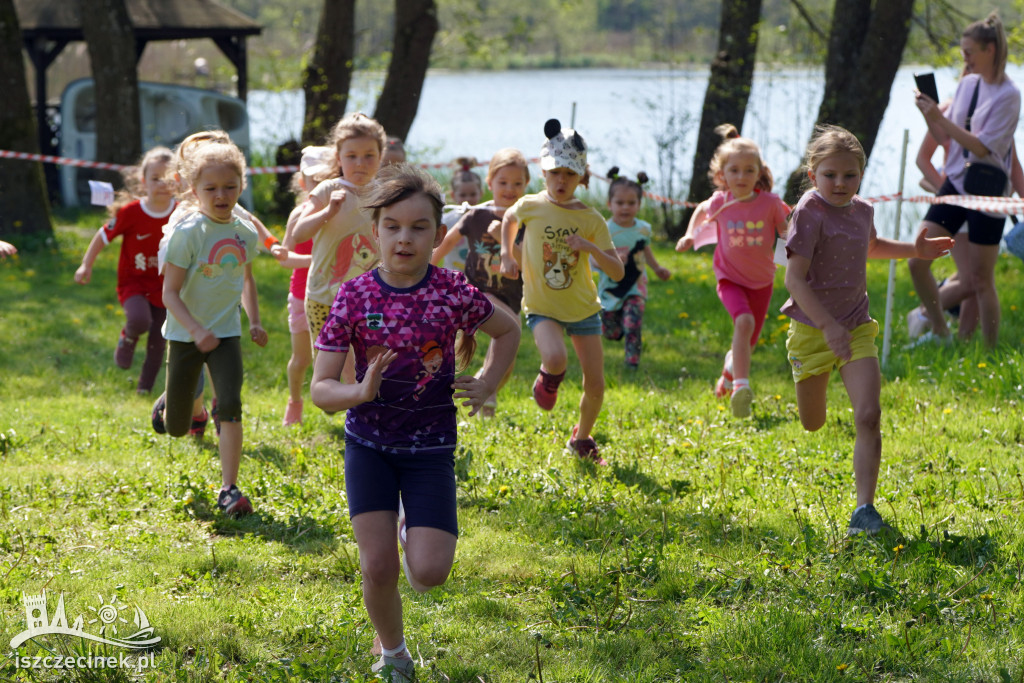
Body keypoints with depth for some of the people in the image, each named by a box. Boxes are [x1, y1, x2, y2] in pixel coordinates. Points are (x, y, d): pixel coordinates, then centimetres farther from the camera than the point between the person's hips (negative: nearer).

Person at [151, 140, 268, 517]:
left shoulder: (246, 233, 0)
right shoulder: (187, 233, -16)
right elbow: (170, 292, -16)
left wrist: (255, 321, 10)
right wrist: (197, 331, -27)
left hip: (225, 333, 3)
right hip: (185, 335, -3)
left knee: (230, 403, -20)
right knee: (176, 430, 8)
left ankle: (229, 490, -14)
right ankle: (167, 403, 46)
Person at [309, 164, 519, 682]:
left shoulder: (453, 293, -10)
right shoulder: (354, 298, -11)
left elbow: (508, 331, 12)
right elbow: (320, 388, -10)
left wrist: (485, 386, 1)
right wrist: (361, 392, -29)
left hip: (430, 448, 0)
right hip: (369, 443, 0)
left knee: (429, 573, -9)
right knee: (378, 567, -6)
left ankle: (412, 525, 27)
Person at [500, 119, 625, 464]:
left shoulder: (591, 220, -11)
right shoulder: (531, 206, -10)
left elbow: (618, 273, -14)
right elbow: (509, 218, 16)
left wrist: (592, 248, -30)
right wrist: (507, 254, 5)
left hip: (583, 308, 2)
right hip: (542, 307, -2)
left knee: (595, 386, 2)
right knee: (556, 359, -32)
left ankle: (582, 438, 31)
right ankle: (548, 380, 6)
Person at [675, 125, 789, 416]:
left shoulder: (770, 203, -17)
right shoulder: (720, 203, -13)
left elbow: (787, 234, -6)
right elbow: (701, 211, 10)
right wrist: (690, 235, -1)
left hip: (761, 281, 2)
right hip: (730, 278, -2)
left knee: (748, 342, 14)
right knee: (744, 322, -31)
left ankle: (730, 365, 50)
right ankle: (741, 386, -35)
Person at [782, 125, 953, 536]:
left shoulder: (862, 210, 5)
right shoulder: (810, 212, -16)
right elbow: (794, 277, -23)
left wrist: (914, 251, 17)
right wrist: (827, 325, -31)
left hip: (856, 327, 4)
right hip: (812, 328, -4)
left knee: (868, 417, -15)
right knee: (812, 425, 13)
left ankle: (864, 509, -15)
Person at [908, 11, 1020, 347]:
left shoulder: (1008, 95, -13)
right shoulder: (967, 84, 8)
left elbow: (982, 146, -20)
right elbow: (945, 137, 13)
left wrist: (940, 117, -23)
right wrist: (928, 114, -6)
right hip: (955, 183, 7)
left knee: (981, 279, 0)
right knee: (917, 261, 0)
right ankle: (940, 333, 16)